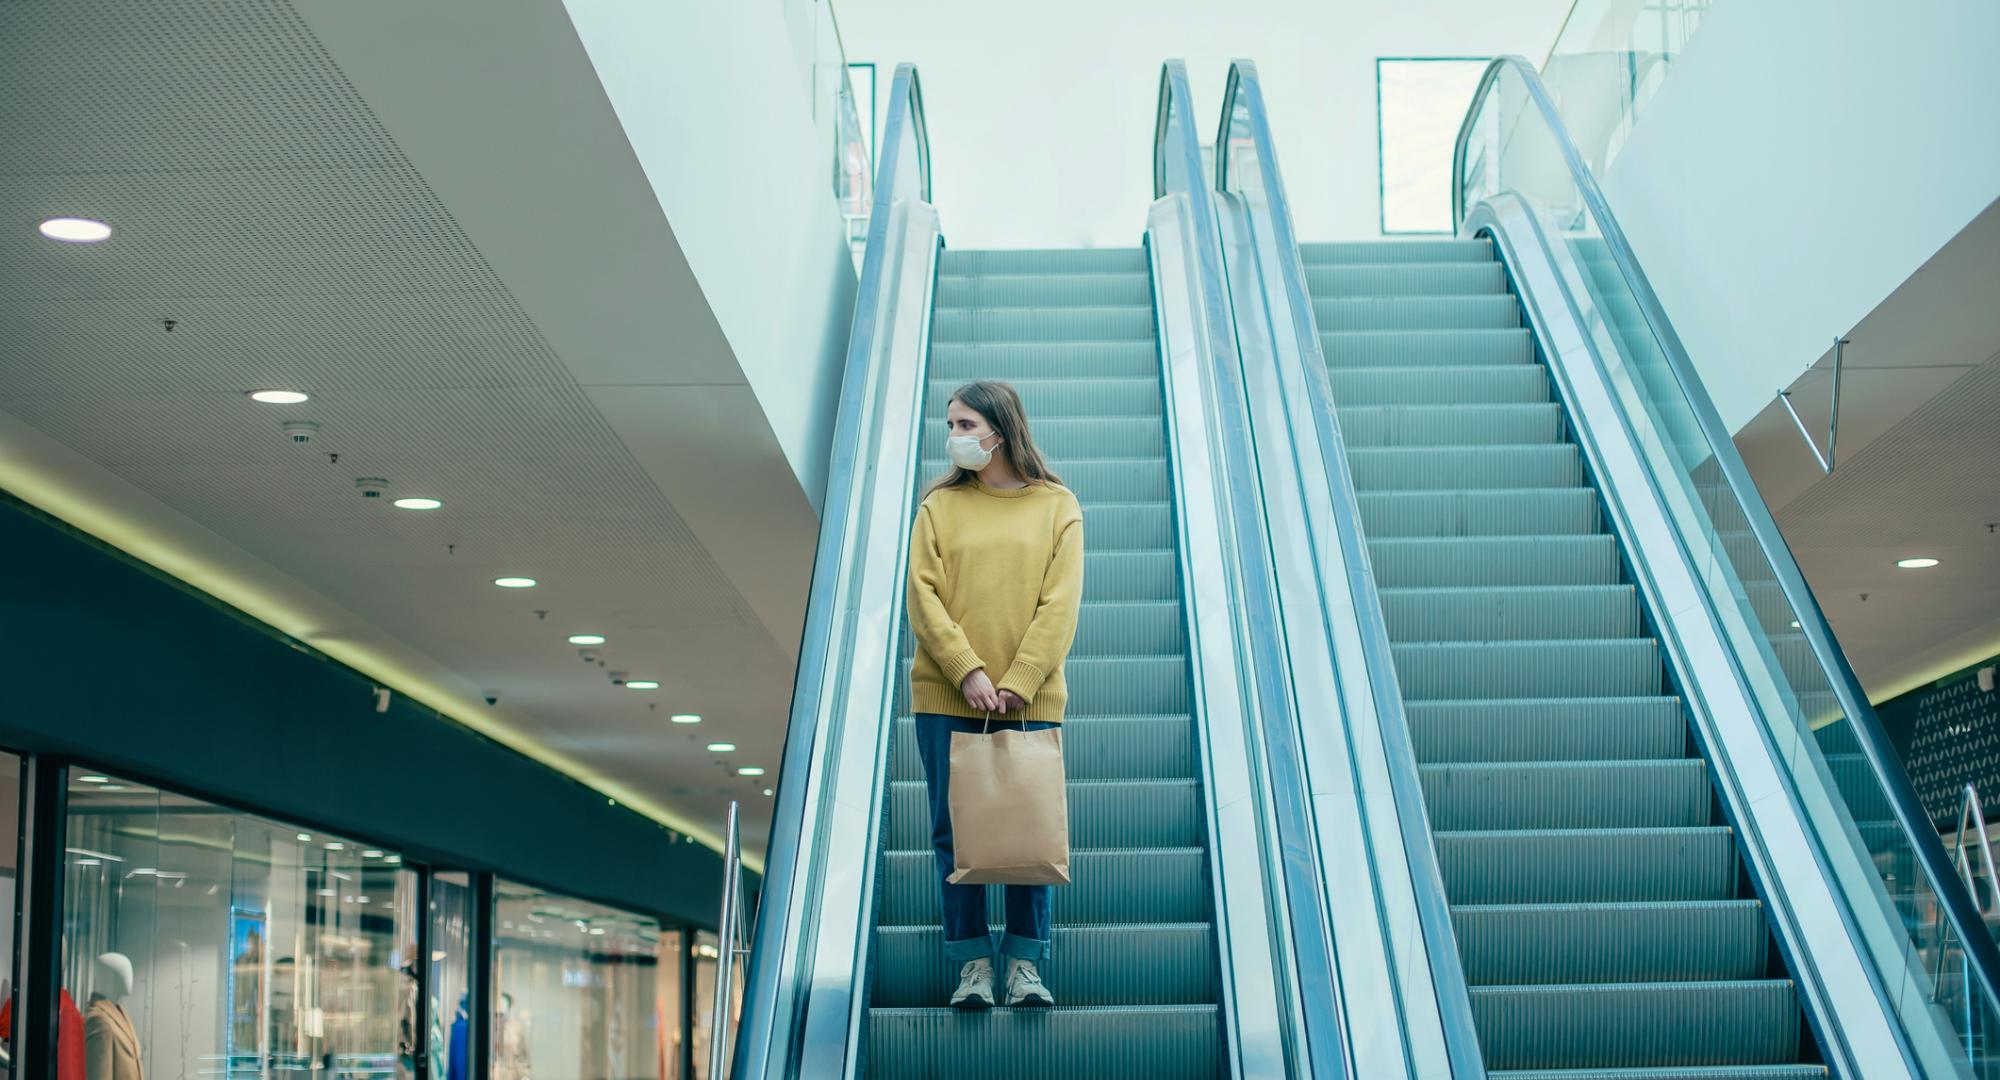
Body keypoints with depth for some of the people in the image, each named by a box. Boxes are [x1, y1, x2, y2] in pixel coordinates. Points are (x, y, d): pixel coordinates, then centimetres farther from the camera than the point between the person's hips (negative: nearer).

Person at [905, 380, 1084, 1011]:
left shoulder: (1057, 506, 4)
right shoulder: (939, 507, 7)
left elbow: (1059, 604, -2)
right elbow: (923, 597, -1)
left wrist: (1017, 684, -12)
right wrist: (968, 672, -13)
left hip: (1029, 699, -1)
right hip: (947, 698, 1)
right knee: (954, 832, 2)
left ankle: (1025, 964, 12)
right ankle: (973, 963, 10)